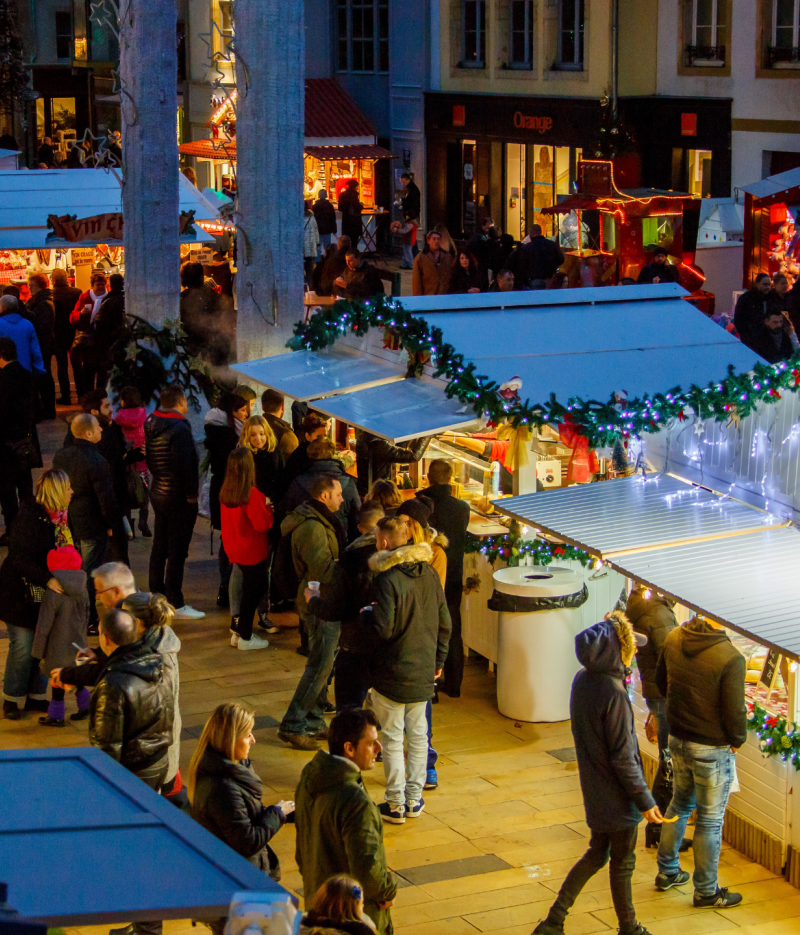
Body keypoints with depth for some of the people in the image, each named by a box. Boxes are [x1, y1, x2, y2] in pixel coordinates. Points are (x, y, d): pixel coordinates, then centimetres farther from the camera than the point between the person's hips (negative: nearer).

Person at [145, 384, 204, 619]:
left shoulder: (151, 426, 6)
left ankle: (156, 594, 30)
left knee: (160, 546, 19)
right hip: (178, 498, -9)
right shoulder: (180, 429, -21)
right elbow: (184, 465, -24)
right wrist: (191, 493, -16)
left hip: (158, 492, 9)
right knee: (177, 551, -4)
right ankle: (175, 604, 0)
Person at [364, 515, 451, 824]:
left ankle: (395, 804, 10)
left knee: (392, 739, 4)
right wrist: (438, 659, 18)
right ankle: (414, 799, 22)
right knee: (418, 734, 16)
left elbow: (383, 628, -24)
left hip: (392, 674, -6)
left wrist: (366, 613, -3)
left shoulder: (387, 579, -20)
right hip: (424, 671, 6)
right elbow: (444, 622, 7)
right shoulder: (428, 573, 1)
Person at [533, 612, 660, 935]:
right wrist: (645, 800, -14)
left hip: (594, 789, 8)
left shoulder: (581, 680, -1)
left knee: (596, 853, 21)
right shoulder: (613, 693, -27)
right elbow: (623, 757, -23)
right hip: (617, 796, -8)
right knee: (622, 863, 11)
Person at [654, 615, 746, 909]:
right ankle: (706, 891, 22)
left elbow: (661, 683, 9)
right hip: (713, 748, -6)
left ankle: (667, 872, 38)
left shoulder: (674, 639, -7)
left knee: (680, 803, 26)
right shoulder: (731, 658, -27)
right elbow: (734, 711, -21)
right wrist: (737, 740, -1)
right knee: (710, 819, 9)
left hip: (677, 739, 6)